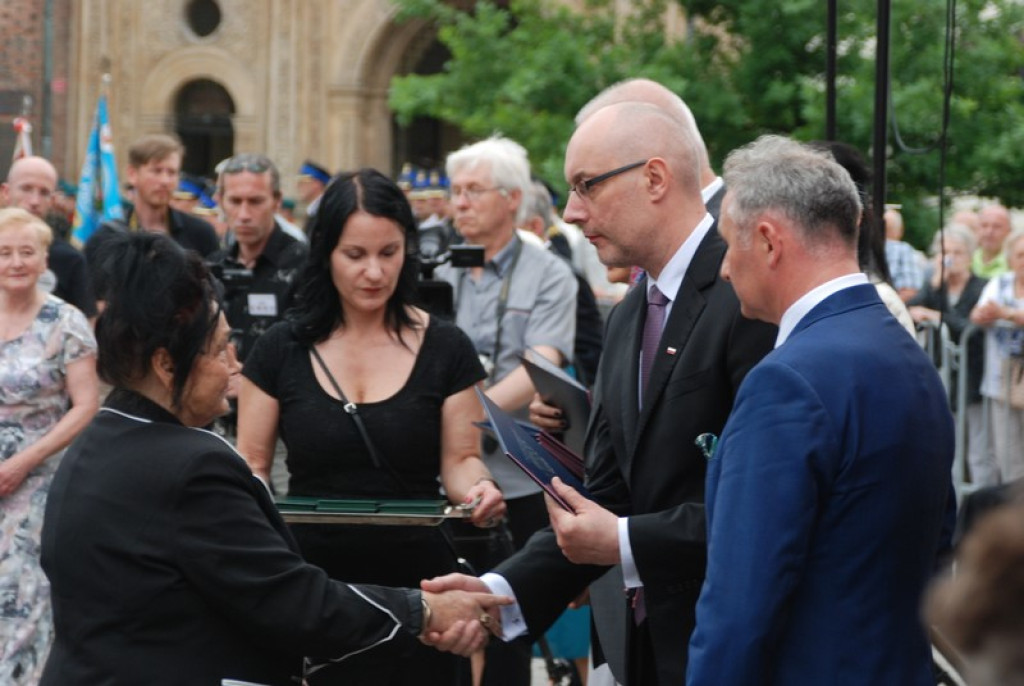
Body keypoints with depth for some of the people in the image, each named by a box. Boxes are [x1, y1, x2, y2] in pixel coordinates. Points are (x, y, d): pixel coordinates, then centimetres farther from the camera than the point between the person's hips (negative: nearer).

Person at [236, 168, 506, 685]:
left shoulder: (445, 349, 1)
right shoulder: (282, 350, 2)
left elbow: (460, 459, 4)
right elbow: (251, 464, 6)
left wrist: (478, 488, -19)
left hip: (414, 580, 0)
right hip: (311, 582, 0)